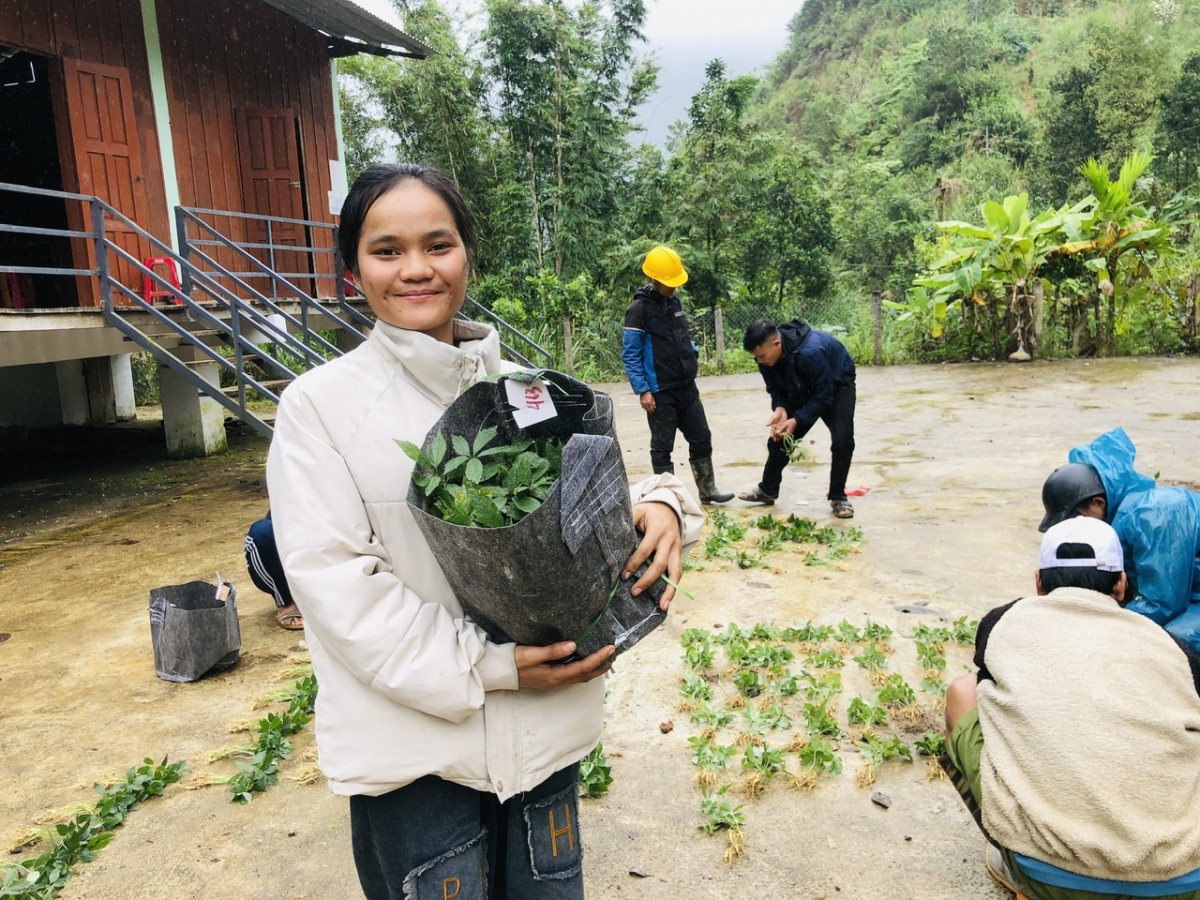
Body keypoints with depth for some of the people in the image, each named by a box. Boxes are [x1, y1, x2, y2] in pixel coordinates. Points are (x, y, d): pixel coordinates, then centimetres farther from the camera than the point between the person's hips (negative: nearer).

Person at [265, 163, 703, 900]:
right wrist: (485, 668, -19)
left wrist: (658, 508, -17)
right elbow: (335, 579, -13)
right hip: (415, 745, -3)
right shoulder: (319, 404, -6)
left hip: (546, 729, 4)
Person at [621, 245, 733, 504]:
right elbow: (630, 354, -14)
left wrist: (693, 355, 11)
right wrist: (642, 390, -18)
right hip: (660, 391, -7)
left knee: (701, 438, 10)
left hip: (686, 386, 7)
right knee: (662, 445, 2)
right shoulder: (639, 309, -12)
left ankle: (707, 489, 21)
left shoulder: (674, 300, 10)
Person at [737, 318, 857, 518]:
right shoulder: (766, 355, -23)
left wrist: (796, 420, -35)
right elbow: (775, 388, -7)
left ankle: (838, 498, -4)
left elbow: (824, 396, -33)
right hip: (803, 388, 6)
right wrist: (780, 408, -27)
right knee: (779, 437, 4)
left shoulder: (810, 352, -43)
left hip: (836, 383, -6)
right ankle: (768, 490, 23)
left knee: (842, 440, -21)